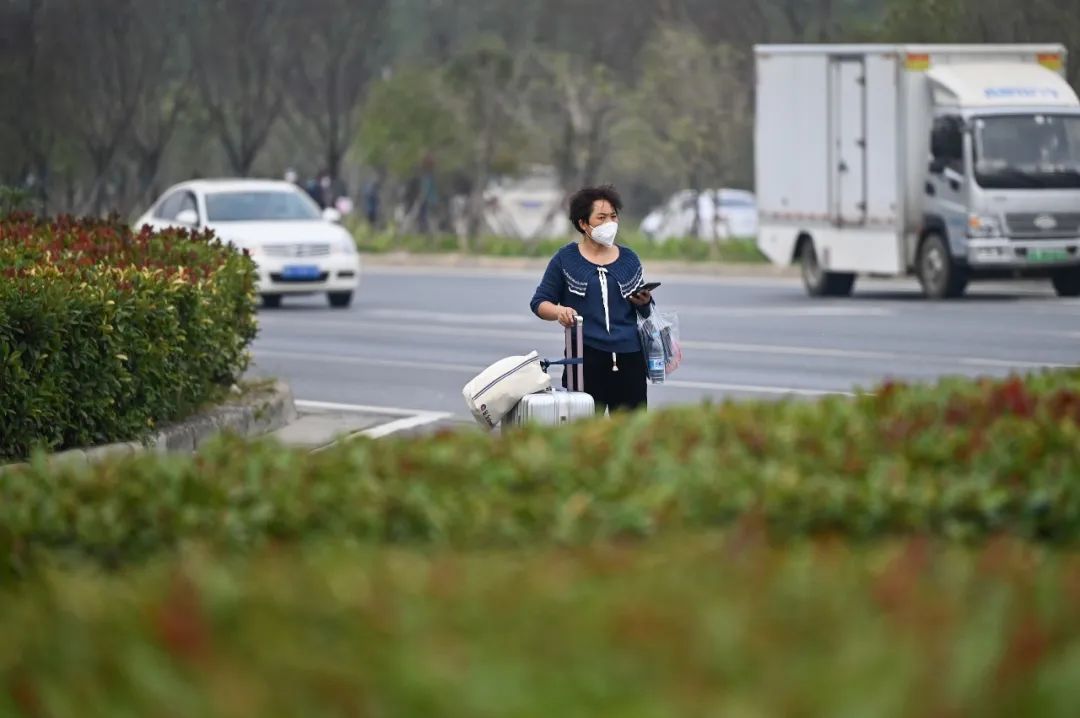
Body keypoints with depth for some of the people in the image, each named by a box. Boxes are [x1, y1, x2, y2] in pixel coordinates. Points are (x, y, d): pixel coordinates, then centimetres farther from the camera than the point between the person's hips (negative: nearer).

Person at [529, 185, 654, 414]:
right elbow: (539, 303, 6)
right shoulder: (566, 259, 5)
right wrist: (558, 311, -15)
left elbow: (647, 312, 20)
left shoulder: (629, 258, 14)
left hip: (629, 357, 3)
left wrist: (644, 303, -3)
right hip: (586, 357, -3)